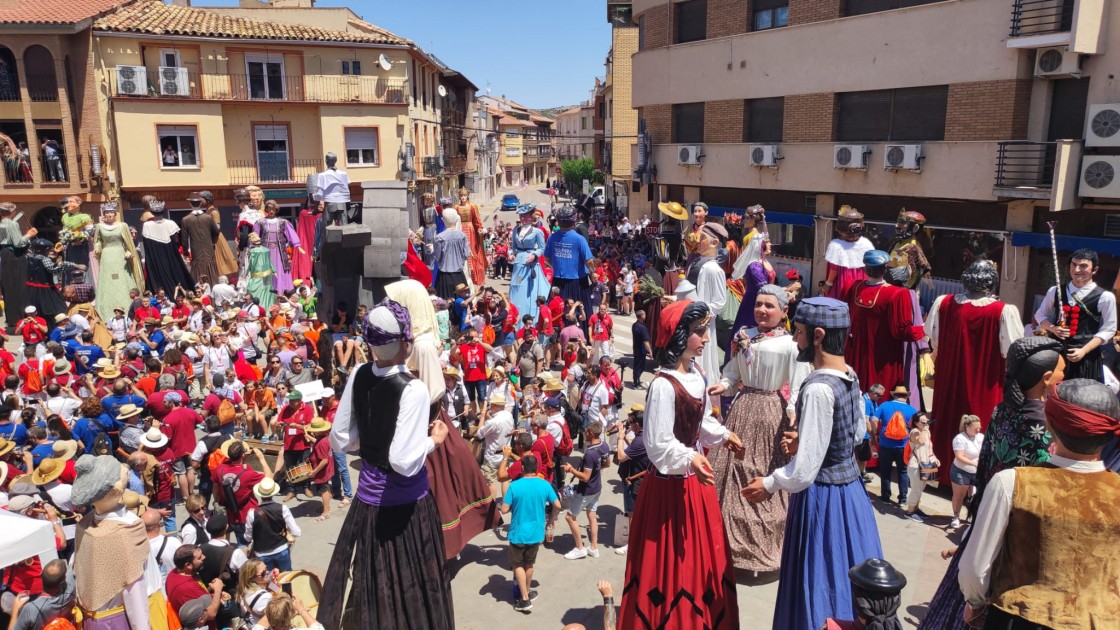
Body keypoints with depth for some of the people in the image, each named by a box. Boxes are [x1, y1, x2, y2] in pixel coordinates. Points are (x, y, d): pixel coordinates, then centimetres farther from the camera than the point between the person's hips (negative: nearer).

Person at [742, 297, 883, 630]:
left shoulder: (818, 389, -27)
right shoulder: (851, 377, 0)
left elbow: (804, 471, -26)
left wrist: (768, 484, -9)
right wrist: (806, 440, 16)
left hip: (823, 498, -9)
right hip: (851, 486, 9)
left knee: (821, 586, 8)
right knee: (845, 579, 23)